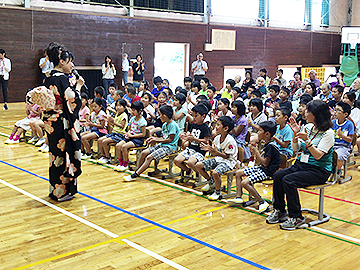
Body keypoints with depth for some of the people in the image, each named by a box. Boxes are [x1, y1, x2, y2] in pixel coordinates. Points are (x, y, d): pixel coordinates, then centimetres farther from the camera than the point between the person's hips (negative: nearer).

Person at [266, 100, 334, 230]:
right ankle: (279, 211, -3)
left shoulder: (328, 133, -11)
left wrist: (307, 140, -28)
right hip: (301, 164, 7)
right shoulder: (308, 127, 8)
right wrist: (295, 134, -5)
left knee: (288, 180, -27)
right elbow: (296, 149, 11)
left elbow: (318, 155, -20)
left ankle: (297, 218, -15)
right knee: (278, 175, -17)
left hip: (319, 170, -7)